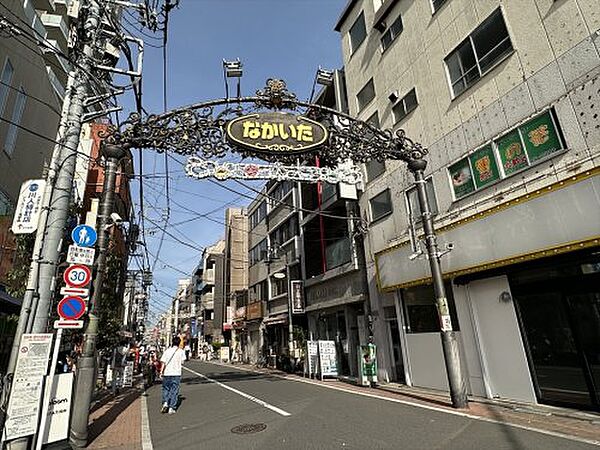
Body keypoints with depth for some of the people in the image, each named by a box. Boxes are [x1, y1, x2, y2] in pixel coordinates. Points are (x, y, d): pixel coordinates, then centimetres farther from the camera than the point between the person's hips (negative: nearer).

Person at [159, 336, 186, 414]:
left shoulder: (167, 351, 2)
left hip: (167, 373, 2)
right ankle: (171, 408, 5)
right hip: (176, 373, -2)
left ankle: (165, 403, 3)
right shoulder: (181, 351, -2)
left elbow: (163, 362, -2)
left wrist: (161, 372, 3)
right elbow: (182, 362, 0)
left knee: (165, 389, 19)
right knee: (174, 390, 6)